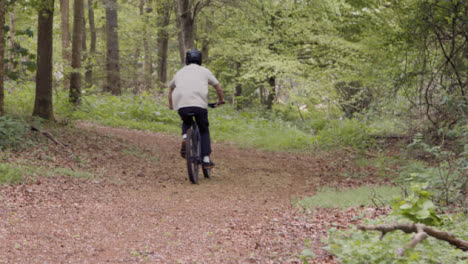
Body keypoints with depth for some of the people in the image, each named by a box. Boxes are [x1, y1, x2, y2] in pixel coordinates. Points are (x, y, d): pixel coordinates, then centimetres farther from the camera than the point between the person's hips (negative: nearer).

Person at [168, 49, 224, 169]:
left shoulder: (180, 72, 27)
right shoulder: (204, 71, 20)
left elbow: (171, 88, 39)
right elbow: (218, 87, 23)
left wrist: (171, 105, 52)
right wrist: (221, 100, 40)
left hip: (181, 105, 2)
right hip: (199, 104, -2)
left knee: (186, 123, 32)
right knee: (204, 130, 16)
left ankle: (185, 137, 1)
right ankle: (206, 160, 7)